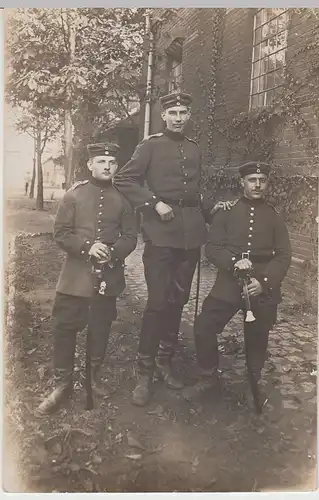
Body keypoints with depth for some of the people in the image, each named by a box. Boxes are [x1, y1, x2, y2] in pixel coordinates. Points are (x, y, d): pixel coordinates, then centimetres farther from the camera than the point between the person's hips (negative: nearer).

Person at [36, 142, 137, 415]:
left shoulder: (122, 198, 5)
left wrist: (114, 252, -16)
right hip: (77, 273, -1)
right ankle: (63, 383, 17)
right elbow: (61, 233, -2)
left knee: (101, 327, 12)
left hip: (109, 274, 1)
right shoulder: (75, 194, 1)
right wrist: (87, 247, -17)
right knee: (65, 327, 0)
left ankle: (96, 374, 34)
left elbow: (130, 236, 4)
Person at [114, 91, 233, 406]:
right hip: (161, 234, -5)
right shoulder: (151, 145, 1)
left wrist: (209, 209, 9)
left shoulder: (194, 149, 17)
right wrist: (154, 203, -13)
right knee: (158, 301, -6)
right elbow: (123, 179, -5)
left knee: (178, 300, 10)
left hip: (191, 234, 6)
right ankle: (144, 372, 7)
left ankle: (164, 362, 26)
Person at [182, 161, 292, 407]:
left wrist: (265, 281, -14)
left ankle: (254, 384, 35)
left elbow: (284, 256, 1)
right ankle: (209, 377, 18)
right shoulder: (226, 212, 5)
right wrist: (233, 262, -20)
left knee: (257, 339, 10)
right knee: (204, 327, -6)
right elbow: (212, 248, -1)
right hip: (228, 285, 0)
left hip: (263, 290, 1)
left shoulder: (275, 218, 7)